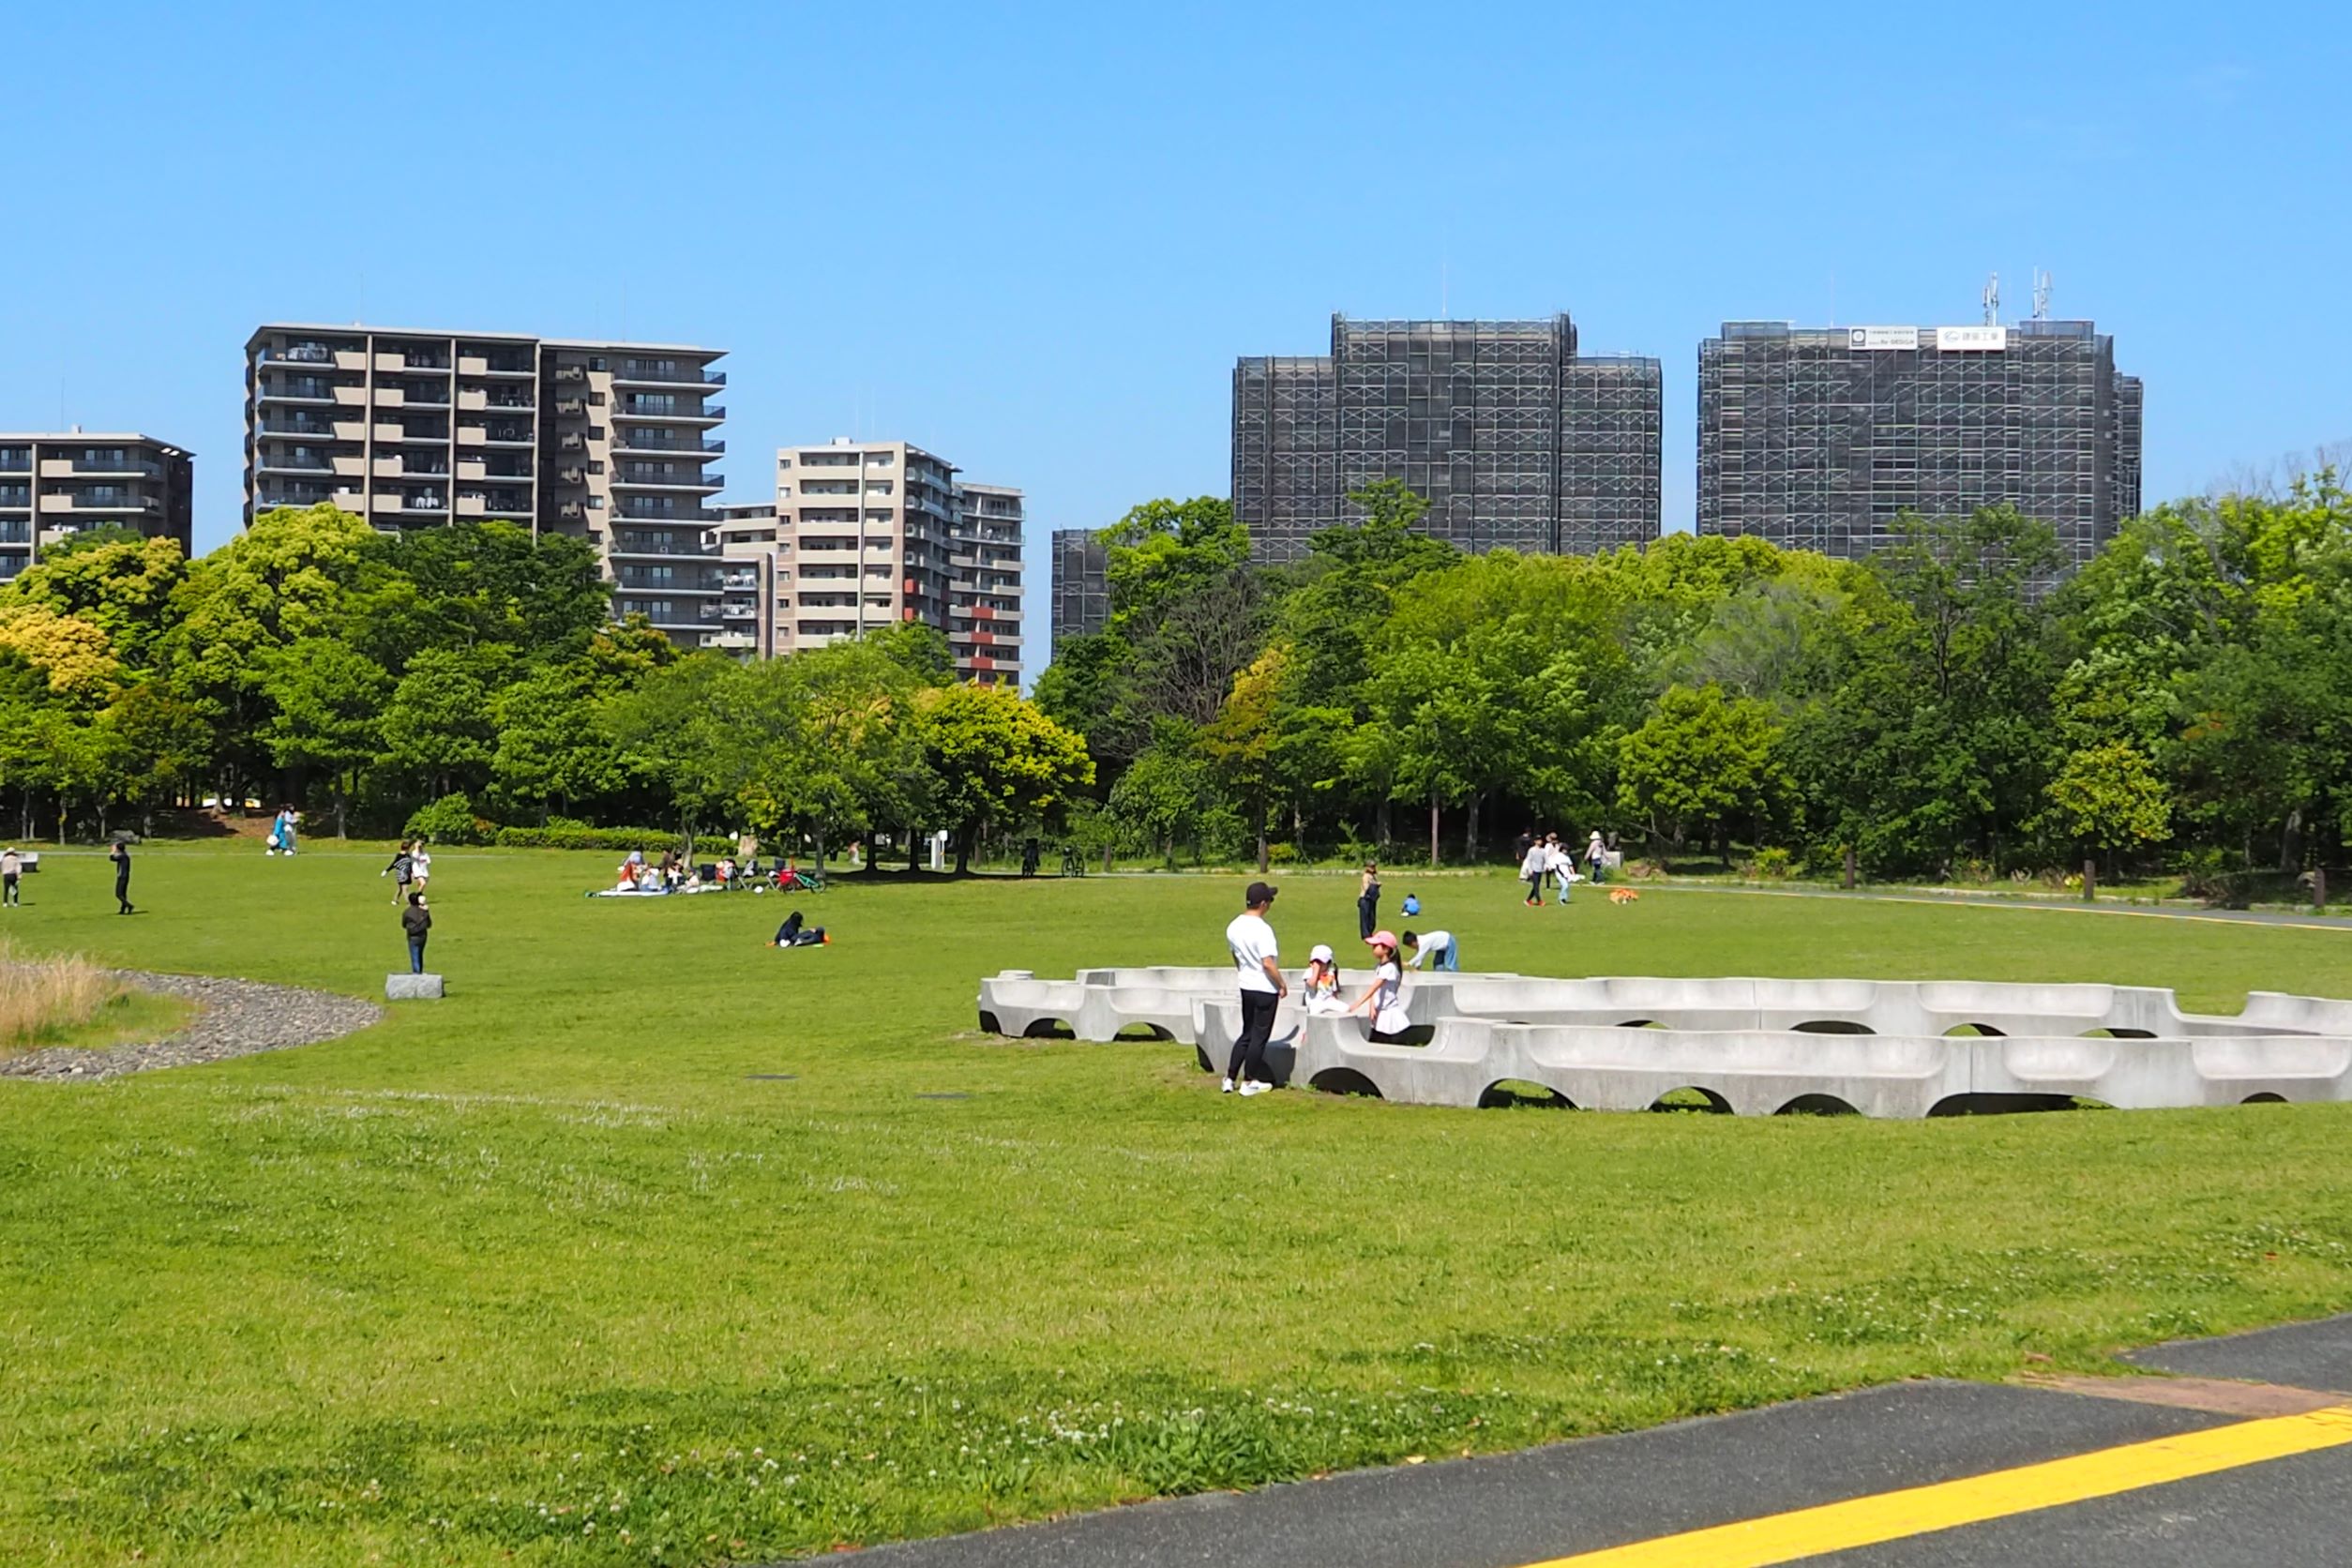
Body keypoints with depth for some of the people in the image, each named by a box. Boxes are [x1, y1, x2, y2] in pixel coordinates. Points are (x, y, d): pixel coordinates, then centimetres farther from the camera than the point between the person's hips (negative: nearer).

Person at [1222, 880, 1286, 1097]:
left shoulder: (1234, 927, 2)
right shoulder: (1262, 929, -21)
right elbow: (1268, 963, -23)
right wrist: (1282, 984, -11)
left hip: (1246, 987, 7)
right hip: (1266, 989, -7)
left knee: (1246, 1034, 18)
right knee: (1259, 1036, 4)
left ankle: (1230, 1079, 16)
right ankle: (1248, 1082, 10)